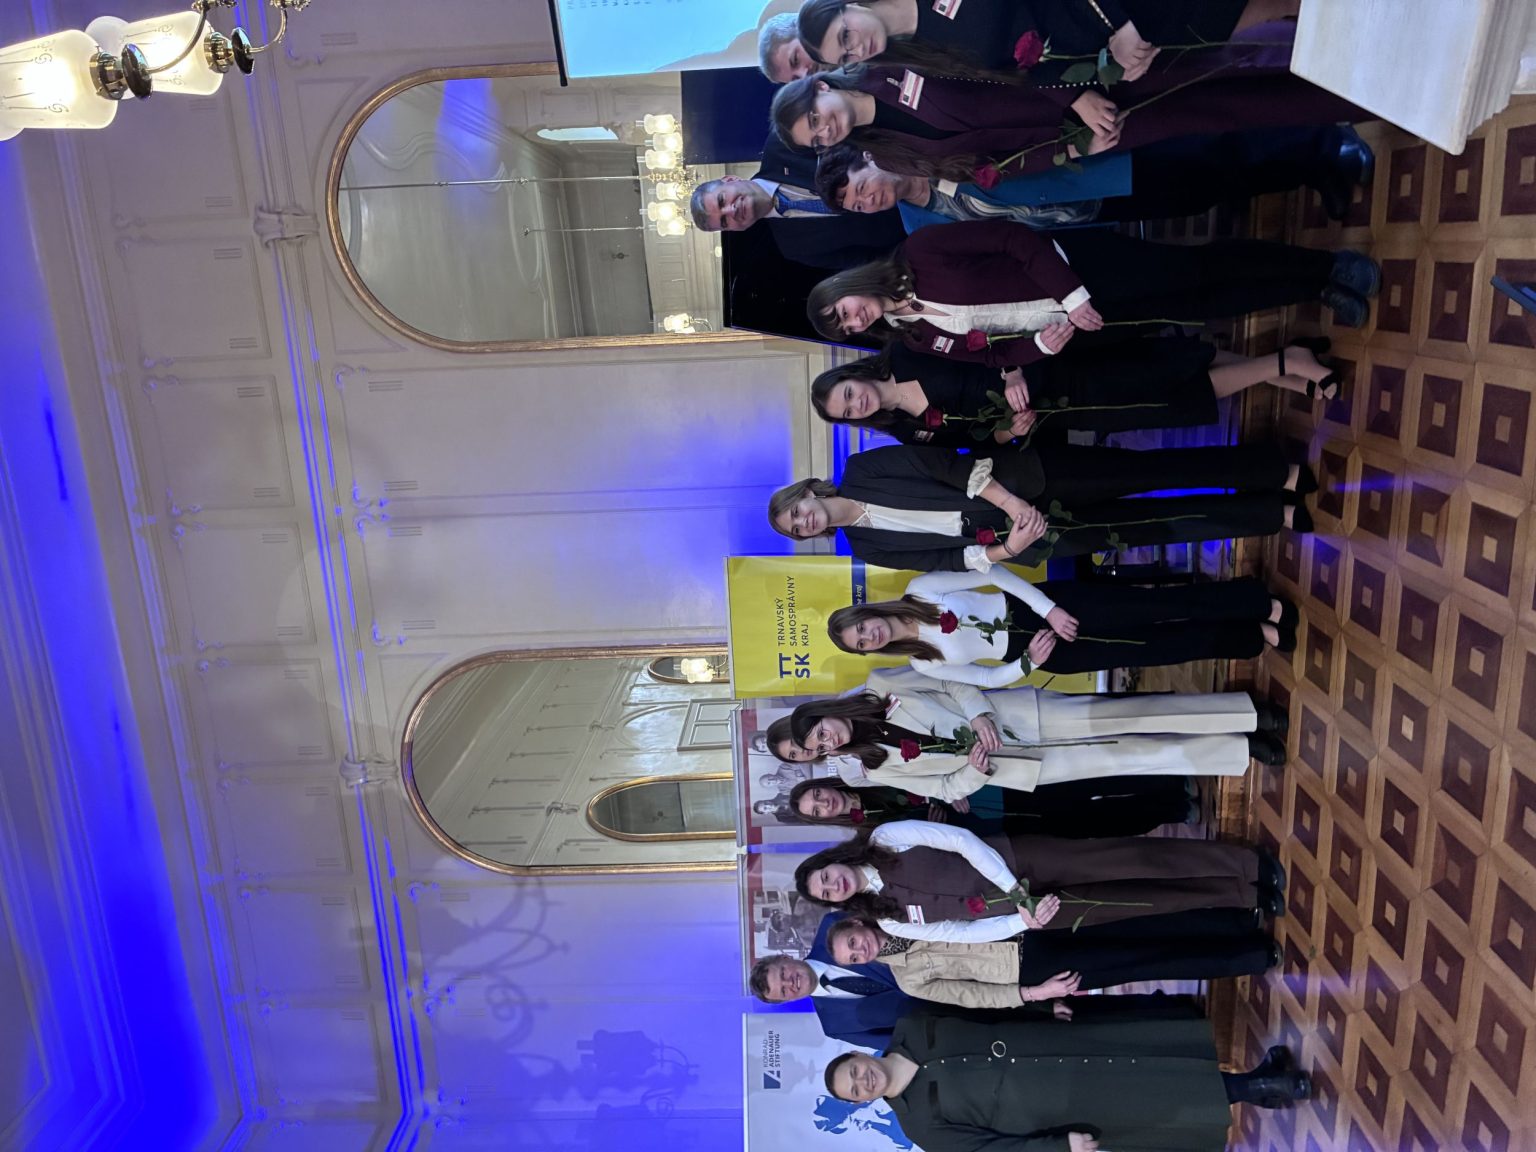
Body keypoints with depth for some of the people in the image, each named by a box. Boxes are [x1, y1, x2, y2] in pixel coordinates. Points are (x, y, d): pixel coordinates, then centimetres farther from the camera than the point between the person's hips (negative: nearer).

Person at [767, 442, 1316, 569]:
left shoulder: (863, 469, -5)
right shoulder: (870, 547, 2)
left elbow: (943, 463, -13)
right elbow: (954, 559, -2)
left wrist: (1012, 501, -24)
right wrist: (1005, 549, -19)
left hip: (1025, 480, -1)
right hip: (1036, 538, 2)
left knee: (1148, 469, -10)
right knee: (1164, 524, 0)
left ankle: (1287, 473, 4)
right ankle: (1282, 515, 10)